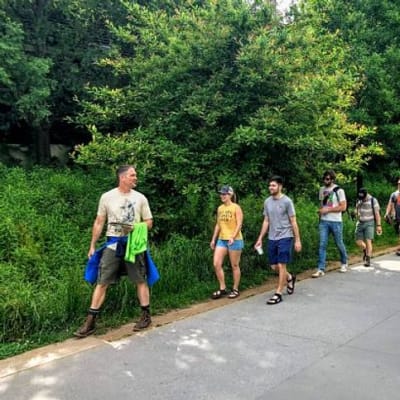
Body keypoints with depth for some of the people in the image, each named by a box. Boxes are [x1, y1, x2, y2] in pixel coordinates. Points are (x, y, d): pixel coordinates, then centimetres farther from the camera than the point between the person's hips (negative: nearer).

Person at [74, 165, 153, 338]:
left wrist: (136, 228, -13)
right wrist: (92, 245, 5)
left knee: (140, 280, 7)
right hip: (113, 244, 0)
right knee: (102, 282, -1)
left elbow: (149, 222, 7)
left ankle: (146, 316, 23)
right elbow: (99, 222, 6)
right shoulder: (107, 197, 1)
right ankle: (90, 322, 5)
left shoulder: (140, 198, 2)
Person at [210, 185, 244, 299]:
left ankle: (235, 290, 16)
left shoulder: (236, 207, -7)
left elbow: (239, 224, -14)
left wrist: (233, 237, -26)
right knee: (216, 264, -3)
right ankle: (222, 289, 9)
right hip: (221, 240, 6)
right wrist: (213, 239, 12)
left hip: (234, 240, -6)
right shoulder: (220, 208, 11)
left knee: (234, 265, 4)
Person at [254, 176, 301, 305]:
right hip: (272, 238, 6)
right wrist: (260, 238, 11)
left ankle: (278, 294, 3)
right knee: (274, 266, 10)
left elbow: (293, 222, -6)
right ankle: (290, 278, 39)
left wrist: (297, 240, -7)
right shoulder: (267, 202, 7)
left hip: (285, 237, -6)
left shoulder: (287, 201, -9)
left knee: (281, 266, -6)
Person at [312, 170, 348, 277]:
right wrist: (320, 210, 0)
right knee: (322, 244, -5)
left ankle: (344, 263, 35)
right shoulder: (322, 189, 9)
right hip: (323, 221, 4)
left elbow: (343, 207, -11)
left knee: (339, 244, 10)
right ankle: (321, 269, -5)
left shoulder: (339, 190, -7)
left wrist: (328, 209, -16)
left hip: (336, 222, -4)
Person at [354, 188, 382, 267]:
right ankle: (365, 251, 34)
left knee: (368, 241, -12)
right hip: (360, 223, 5)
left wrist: (378, 225, -13)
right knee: (358, 241, 4)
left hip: (369, 223, -5)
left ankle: (368, 260, -8)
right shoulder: (358, 201, 6)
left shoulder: (373, 200, -9)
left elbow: (377, 214, -10)